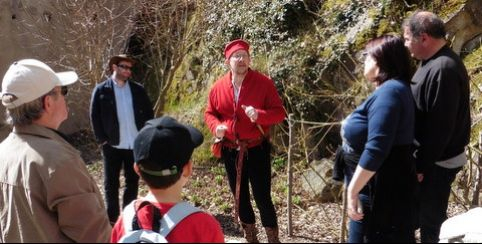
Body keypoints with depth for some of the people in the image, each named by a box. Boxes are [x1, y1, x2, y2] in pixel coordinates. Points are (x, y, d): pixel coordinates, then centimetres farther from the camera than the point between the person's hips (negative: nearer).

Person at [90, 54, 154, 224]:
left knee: (132, 181, 12)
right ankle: (112, 218, 18)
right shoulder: (101, 90, -2)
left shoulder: (138, 89, 5)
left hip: (136, 144, 3)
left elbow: (148, 113, 7)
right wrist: (102, 140, -8)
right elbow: (95, 117, -3)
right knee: (111, 183, 7)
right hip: (112, 145, -2)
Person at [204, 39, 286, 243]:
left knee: (262, 196, -3)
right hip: (230, 151, 4)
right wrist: (216, 126, -10)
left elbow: (279, 112, -8)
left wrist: (259, 115, -27)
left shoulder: (263, 83, -8)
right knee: (240, 196, 14)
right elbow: (209, 113, 12)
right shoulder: (218, 87, 1)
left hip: (257, 149, -4)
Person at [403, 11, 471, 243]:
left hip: (436, 162, -10)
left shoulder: (443, 69, -25)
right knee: (425, 213, 22)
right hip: (429, 157, 10)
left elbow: (440, 126, -26)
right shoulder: (433, 62, 8)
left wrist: (422, 165, -21)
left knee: (431, 219, 5)